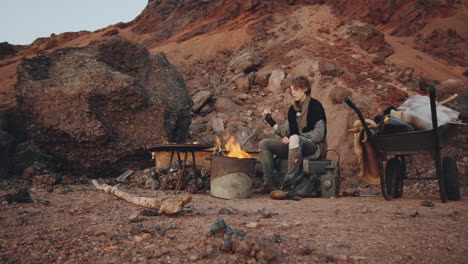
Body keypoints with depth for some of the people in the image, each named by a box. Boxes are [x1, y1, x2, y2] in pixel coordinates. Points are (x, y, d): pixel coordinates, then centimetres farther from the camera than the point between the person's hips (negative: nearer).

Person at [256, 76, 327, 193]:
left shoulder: (315, 106, -6)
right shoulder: (293, 109, 15)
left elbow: (319, 134, -14)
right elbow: (285, 132, 12)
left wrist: (293, 137, -18)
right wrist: (270, 120, 3)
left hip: (315, 147, -7)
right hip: (295, 144, 8)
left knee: (295, 139, -40)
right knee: (264, 143, -4)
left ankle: (288, 183, -38)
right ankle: (269, 182, -13)